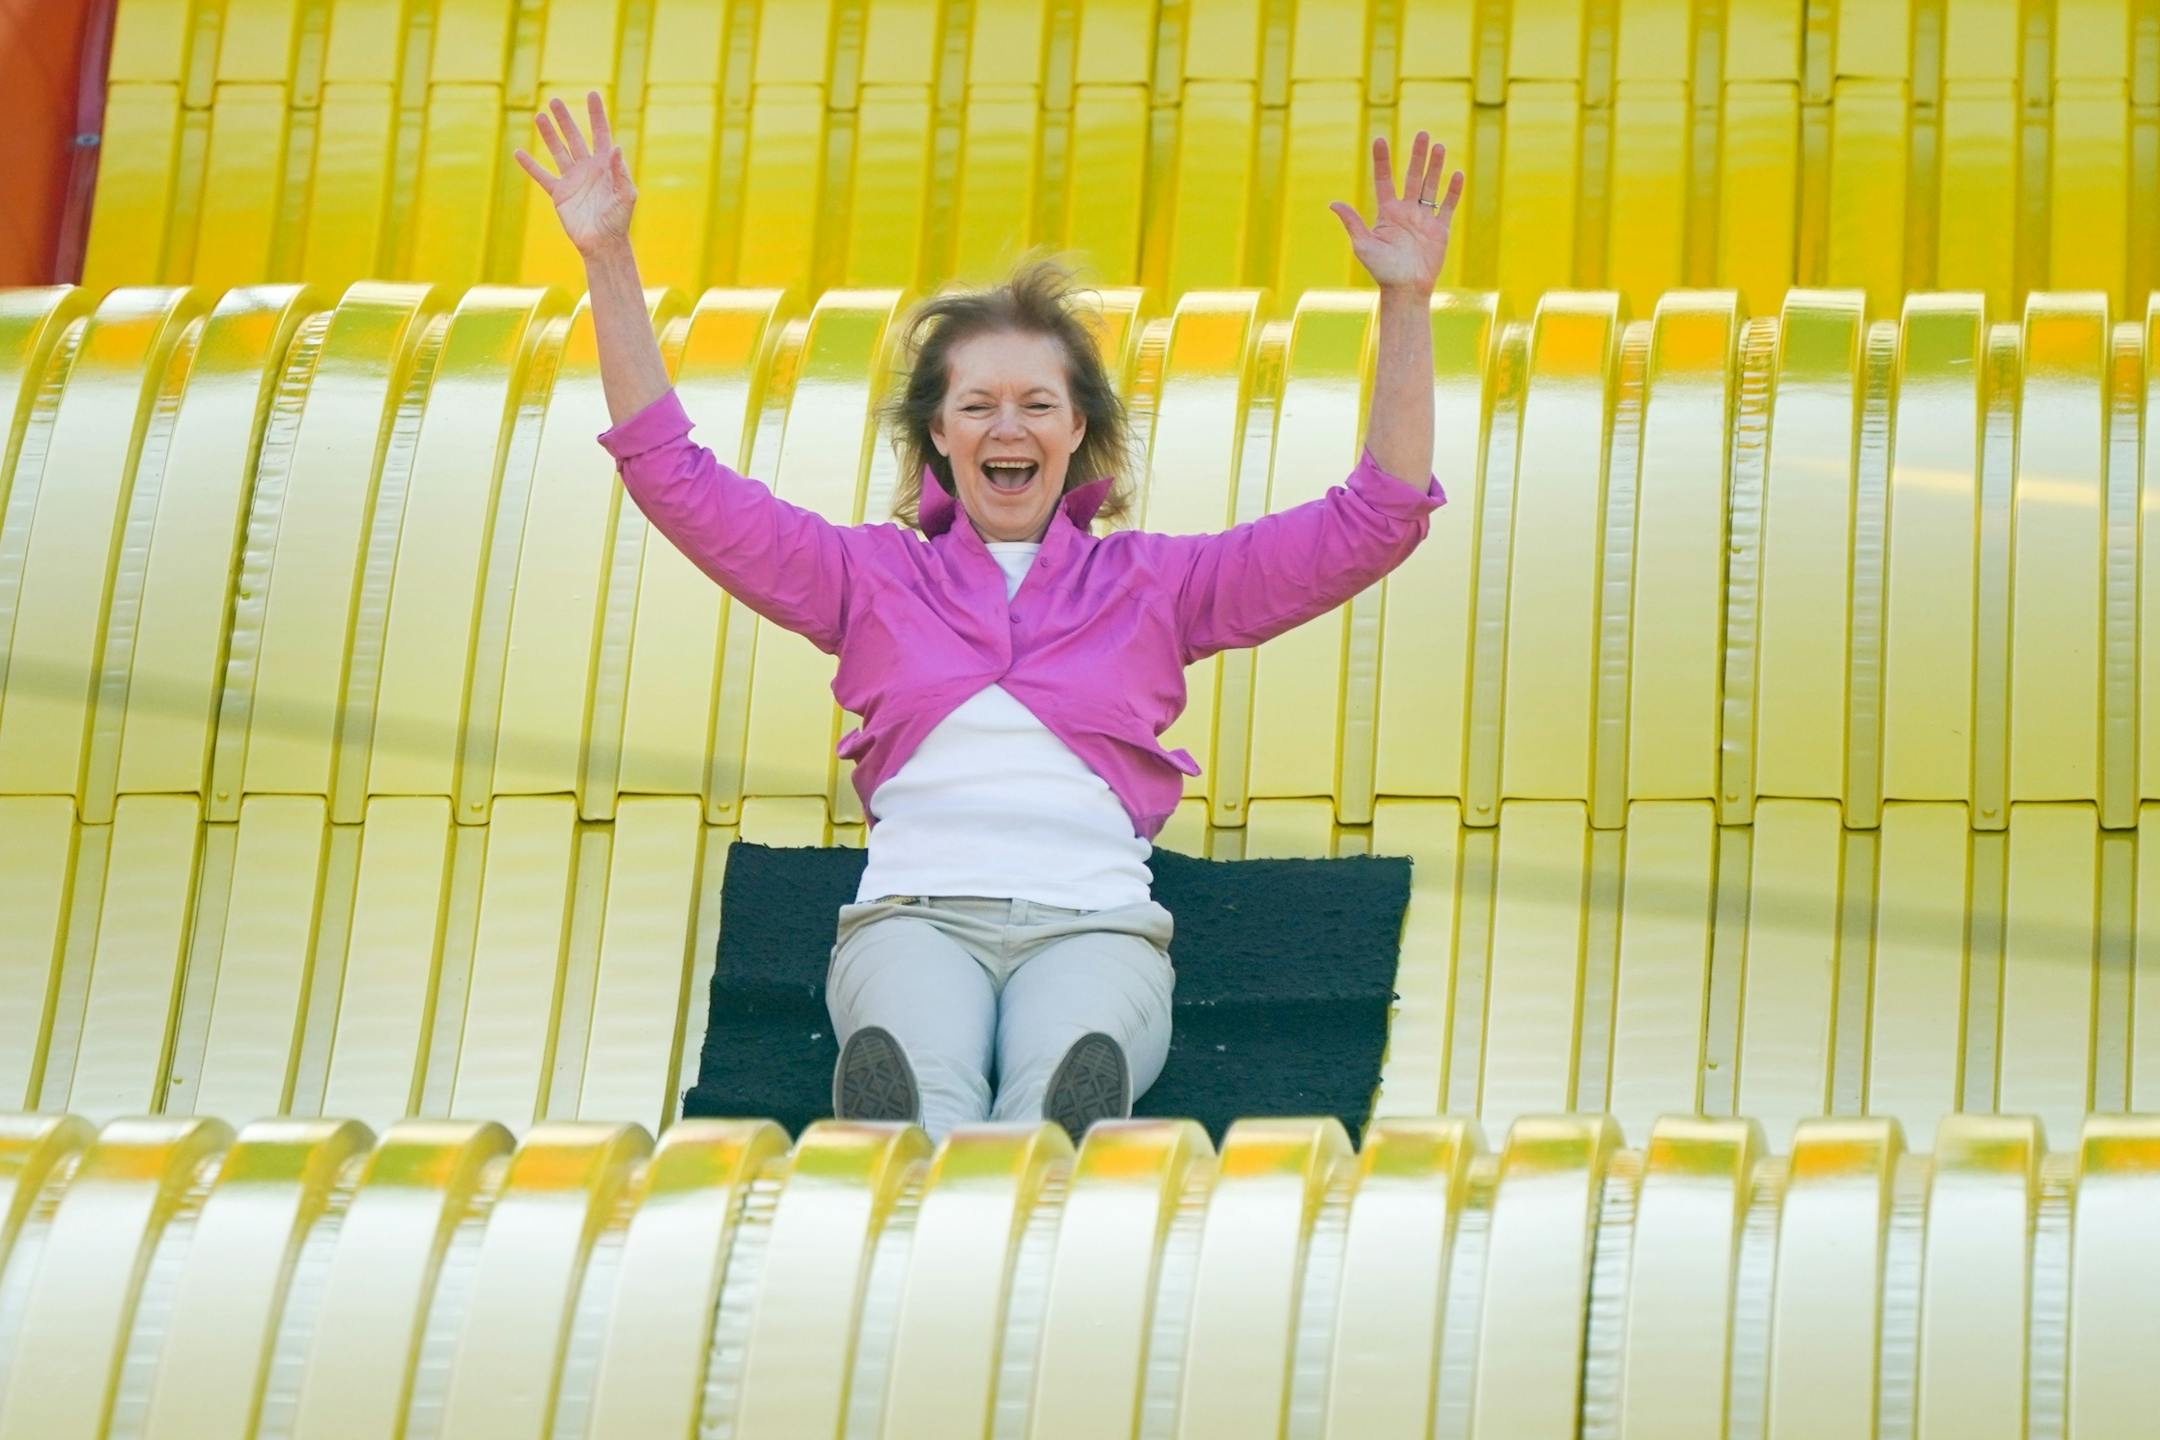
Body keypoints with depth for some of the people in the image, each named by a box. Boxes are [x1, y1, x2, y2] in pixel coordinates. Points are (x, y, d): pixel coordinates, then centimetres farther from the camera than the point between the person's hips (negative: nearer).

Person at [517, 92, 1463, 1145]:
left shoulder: (1152, 581, 25)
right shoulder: (873, 575, 27)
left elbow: (1373, 523, 19)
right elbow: (673, 477, 21)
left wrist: (1407, 305, 10)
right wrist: (608, 264, 14)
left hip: (1095, 919, 0)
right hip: (915, 912, 0)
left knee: (1062, 1090, -38)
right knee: (926, 1092, -39)